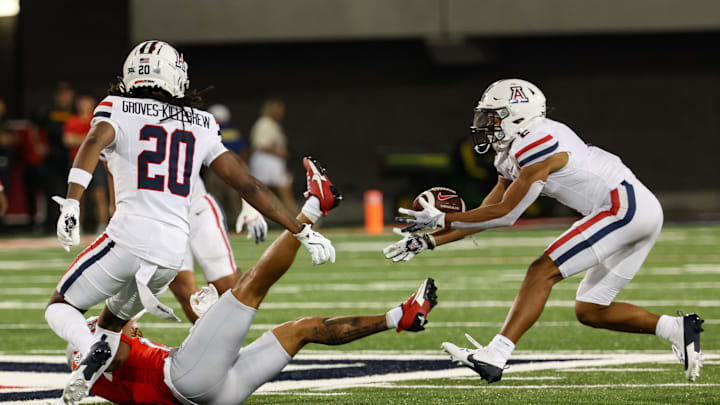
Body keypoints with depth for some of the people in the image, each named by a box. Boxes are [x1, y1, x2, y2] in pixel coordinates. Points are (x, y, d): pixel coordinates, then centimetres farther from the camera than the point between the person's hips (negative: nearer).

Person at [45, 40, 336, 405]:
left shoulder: (118, 111, 5)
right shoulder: (201, 127, 16)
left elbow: (94, 142, -18)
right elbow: (248, 186, 12)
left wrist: (71, 204, -30)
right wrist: (303, 232, 16)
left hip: (130, 235, -4)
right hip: (172, 251, 4)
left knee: (60, 306, 15)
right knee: (113, 321, 27)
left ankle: (92, 350, -18)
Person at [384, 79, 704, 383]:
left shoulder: (537, 144, -14)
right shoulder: (513, 155, 16)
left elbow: (504, 214, -13)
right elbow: (487, 213, 19)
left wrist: (441, 220, -7)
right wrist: (428, 242, 13)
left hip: (624, 207, -10)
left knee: (543, 272, -14)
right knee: (589, 311, 12)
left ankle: (494, 356, -22)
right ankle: (679, 329, 10)